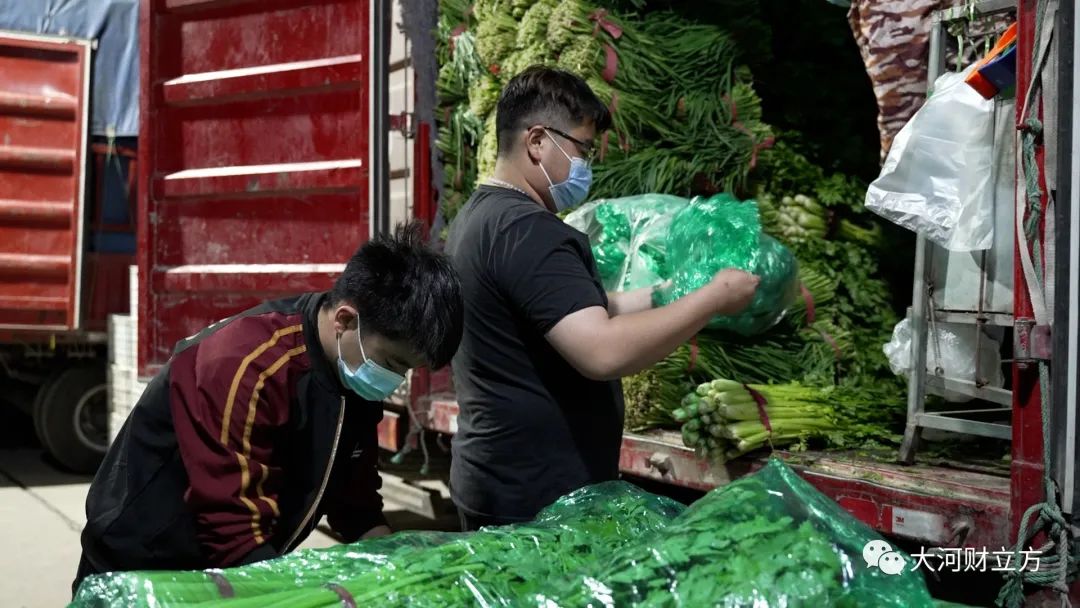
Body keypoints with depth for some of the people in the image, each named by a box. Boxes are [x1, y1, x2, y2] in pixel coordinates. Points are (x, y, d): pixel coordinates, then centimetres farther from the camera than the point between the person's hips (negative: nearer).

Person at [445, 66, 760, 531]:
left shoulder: (478, 217, 12)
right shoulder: (526, 229, -21)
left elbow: (578, 316, 19)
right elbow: (604, 351, -30)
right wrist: (714, 298, -19)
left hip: (501, 483, 10)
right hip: (538, 500, -10)